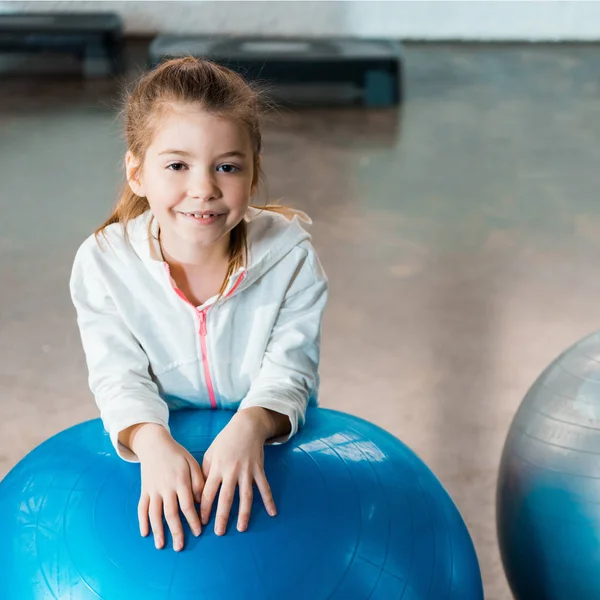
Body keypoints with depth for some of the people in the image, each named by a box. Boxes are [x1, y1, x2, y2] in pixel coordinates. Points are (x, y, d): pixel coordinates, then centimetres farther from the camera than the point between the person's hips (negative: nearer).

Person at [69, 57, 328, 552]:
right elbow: (120, 377, -17)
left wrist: (250, 427, -40)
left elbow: (289, 372, -17)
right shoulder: (103, 263, -15)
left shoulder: (290, 255, -16)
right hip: (161, 448, 0)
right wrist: (153, 443, -39)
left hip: (270, 441, 0)